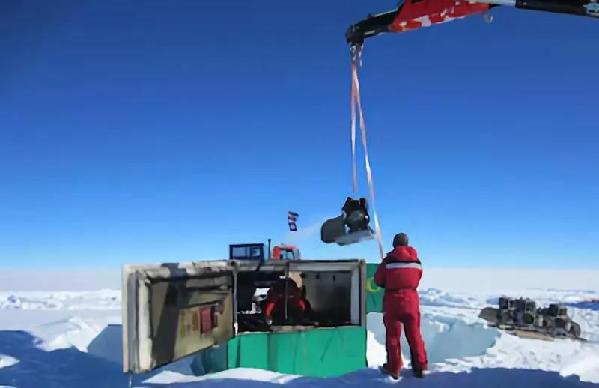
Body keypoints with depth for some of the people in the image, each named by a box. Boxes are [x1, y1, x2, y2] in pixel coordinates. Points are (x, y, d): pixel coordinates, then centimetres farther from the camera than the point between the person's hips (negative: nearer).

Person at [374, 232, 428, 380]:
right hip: (411, 300, 3)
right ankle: (420, 367, 15)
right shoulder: (416, 262, 0)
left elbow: (378, 280, -2)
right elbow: (417, 280, 8)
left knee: (393, 335, 7)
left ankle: (393, 368, 12)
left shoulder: (388, 261, -10)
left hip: (393, 301, -3)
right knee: (414, 334, 12)